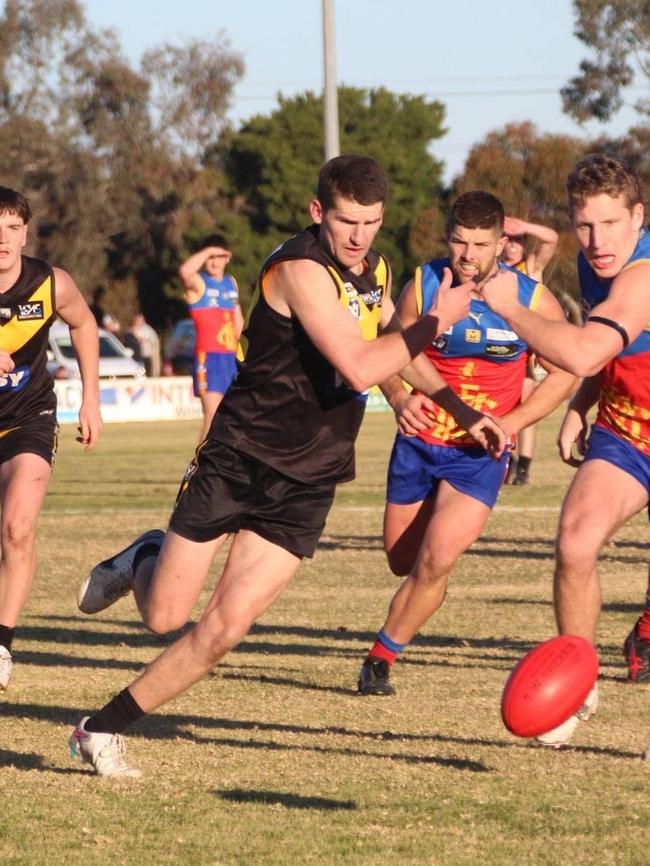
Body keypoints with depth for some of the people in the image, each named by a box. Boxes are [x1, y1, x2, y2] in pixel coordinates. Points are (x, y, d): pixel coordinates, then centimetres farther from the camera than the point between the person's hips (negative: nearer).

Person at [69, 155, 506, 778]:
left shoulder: (377, 270, 8)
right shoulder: (301, 269, -19)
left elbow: (393, 351, 30)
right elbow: (359, 368, -29)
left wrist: (463, 410, 25)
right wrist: (437, 320, -19)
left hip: (306, 484, 6)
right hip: (237, 461, -6)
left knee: (225, 629, -6)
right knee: (165, 616, -2)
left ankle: (103, 730, 7)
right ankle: (143, 561, 34)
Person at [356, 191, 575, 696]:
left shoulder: (533, 301, -13)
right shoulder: (424, 286, -9)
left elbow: (563, 372, -2)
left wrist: (508, 423, -15)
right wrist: (401, 399, -21)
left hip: (479, 453, -2)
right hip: (419, 441, 3)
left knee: (436, 561, -18)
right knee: (403, 563, 12)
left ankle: (383, 656, -1)